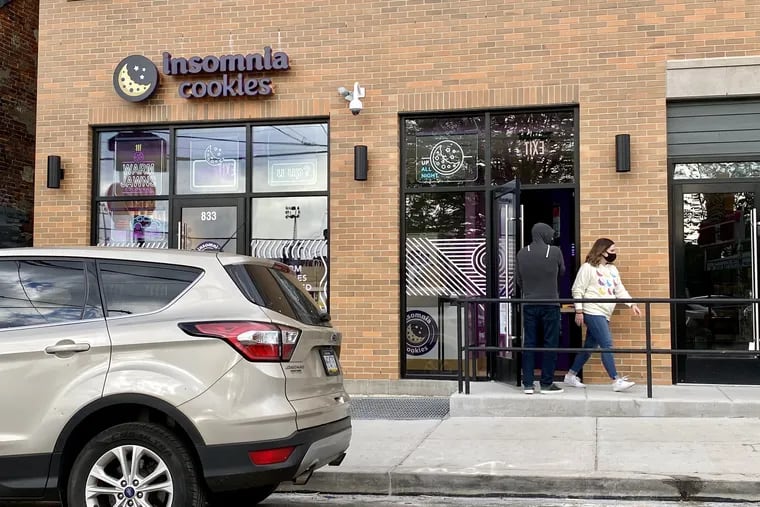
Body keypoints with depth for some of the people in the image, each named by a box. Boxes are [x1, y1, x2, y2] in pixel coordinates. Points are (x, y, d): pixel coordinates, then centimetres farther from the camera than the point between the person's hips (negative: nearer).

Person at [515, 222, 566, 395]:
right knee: (550, 343, 4)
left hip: (529, 304, 3)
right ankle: (547, 384, 6)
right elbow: (562, 272, 10)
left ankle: (528, 384, 8)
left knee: (529, 343, 7)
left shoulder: (522, 253, 2)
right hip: (550, 304, -3)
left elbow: (518, 279, 8)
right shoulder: (555, 252, -6)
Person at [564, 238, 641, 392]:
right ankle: (616, 381, -12)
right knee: (607, 345, -13)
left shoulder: (612, 269, 17)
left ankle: (571, 375, 22)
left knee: (590, 346, 12)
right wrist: (579, 311, -15)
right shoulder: (588, 268, -7)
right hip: (592, 313, -9)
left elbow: (620, 290, 16)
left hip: (604, 315, 9)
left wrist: (632, 304, 2)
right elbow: (577, 290, -9)